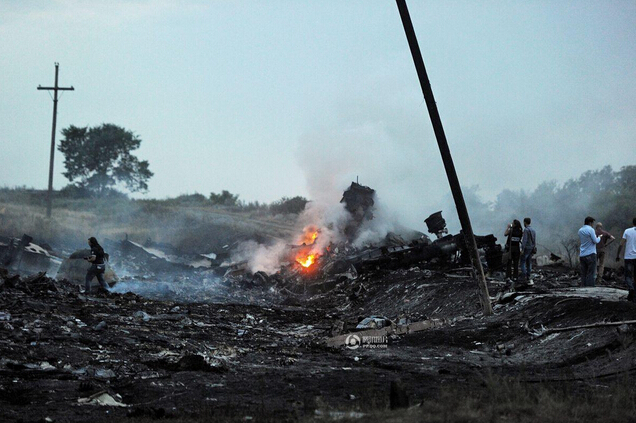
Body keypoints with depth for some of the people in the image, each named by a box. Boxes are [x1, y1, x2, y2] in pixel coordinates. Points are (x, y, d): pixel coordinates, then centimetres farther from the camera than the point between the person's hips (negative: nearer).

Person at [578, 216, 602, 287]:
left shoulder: (580, 230, 13)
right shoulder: (590, 230, -9)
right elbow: (595, 241, -9)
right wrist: (599, 237, 8)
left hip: (582, 255, 7)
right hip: (590, 254, -7)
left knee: (583, 274, 7)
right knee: (591, 274, -6)